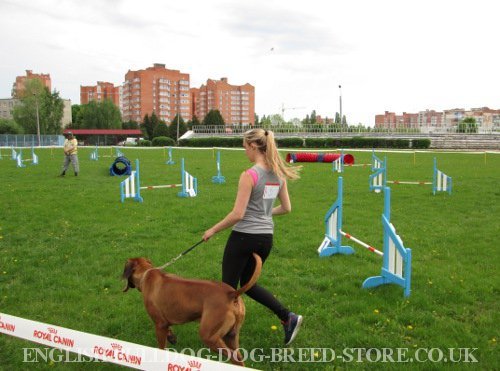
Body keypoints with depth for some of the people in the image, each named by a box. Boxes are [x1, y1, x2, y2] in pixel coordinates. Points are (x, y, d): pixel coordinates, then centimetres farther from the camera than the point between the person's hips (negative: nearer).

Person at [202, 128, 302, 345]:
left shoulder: (249, 175, -18)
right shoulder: (279, 174, 4)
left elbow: (238, 214, -18)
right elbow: (286, 208, 11)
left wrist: (213, 230, -6)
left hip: (244, 236, -7)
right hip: (266, 238, 7)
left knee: (229, 286, 10)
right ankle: (288, 317, 11)